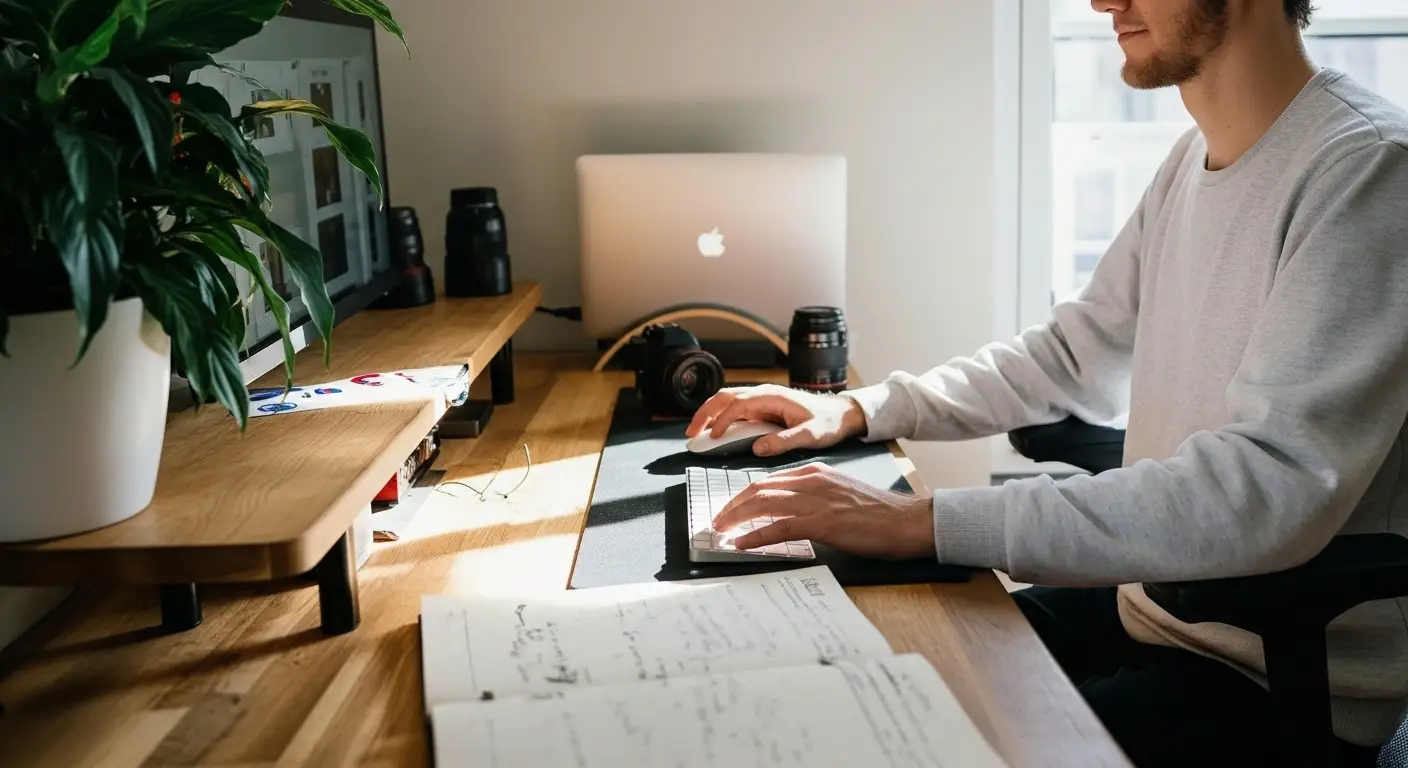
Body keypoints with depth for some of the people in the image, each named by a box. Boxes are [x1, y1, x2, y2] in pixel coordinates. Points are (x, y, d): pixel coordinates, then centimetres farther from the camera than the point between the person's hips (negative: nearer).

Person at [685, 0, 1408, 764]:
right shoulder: (1193, 161, 6)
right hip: (1142, 607, 8)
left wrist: (925, 520, -35)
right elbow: (1071, 355, 15)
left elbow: (1267, 491, -32)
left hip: (1281, 681, -7)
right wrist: (857, 409, 4)